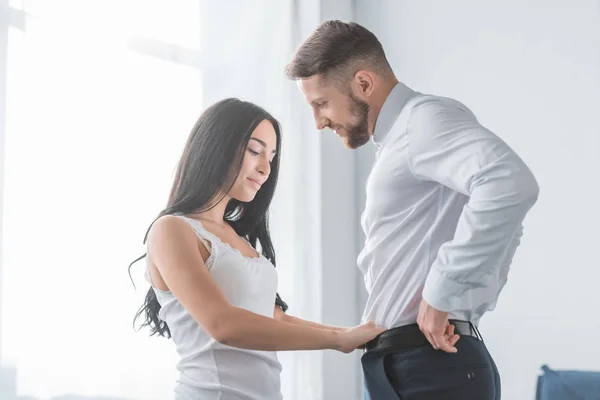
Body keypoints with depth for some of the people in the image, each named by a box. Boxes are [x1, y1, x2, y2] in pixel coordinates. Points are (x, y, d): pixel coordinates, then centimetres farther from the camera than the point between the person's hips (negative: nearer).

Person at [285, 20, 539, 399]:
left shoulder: (424, 118, -10)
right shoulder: (402, 139, 20)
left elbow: (510, 184, -30)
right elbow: (499, 225, 29)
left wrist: (443, 294, -24)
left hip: (431, 367, -10)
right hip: (407, 365, 10)